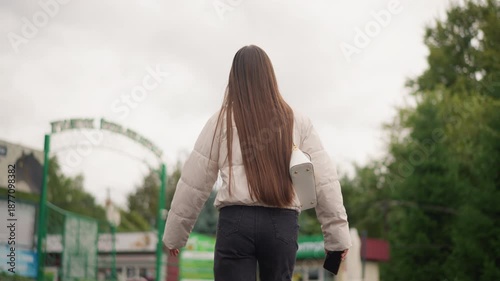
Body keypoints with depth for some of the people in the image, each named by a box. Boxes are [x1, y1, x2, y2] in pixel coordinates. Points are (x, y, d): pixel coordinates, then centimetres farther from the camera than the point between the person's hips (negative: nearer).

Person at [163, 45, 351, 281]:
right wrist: (337, 234, 10)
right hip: (283, 223, 2)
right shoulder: (298, 122, 10)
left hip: (237, 221, -2)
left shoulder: (222, 120, 7)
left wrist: (174, 234, 16)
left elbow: (194, 183, 8)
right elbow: (324, 181, 5)